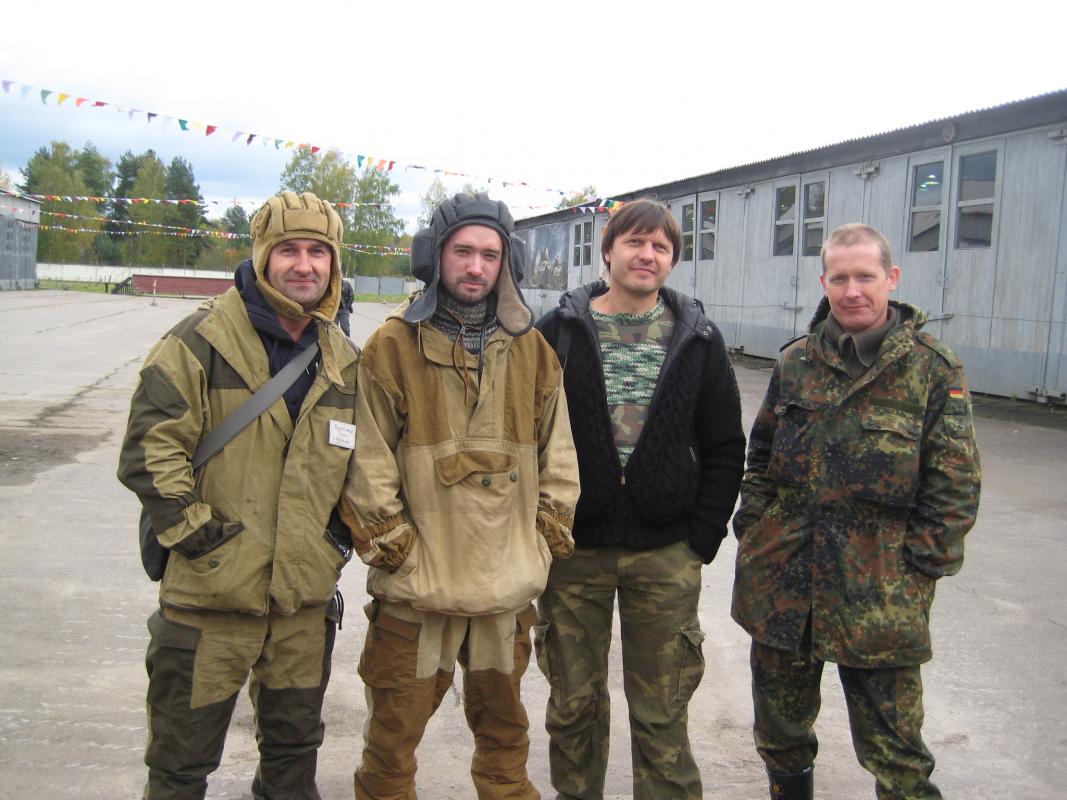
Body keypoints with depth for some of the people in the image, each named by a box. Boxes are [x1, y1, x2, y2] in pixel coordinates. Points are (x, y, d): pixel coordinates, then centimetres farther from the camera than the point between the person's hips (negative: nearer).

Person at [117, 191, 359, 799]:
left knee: (296, 748, 21)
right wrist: (192, 530, -15)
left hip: (306, 594, 5)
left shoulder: (345, 361, 7)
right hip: (212, 590, -4)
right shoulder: (203, 341, -10)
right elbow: (149, 446, -12)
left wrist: (344, 532, 7)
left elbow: (361, 454, 18)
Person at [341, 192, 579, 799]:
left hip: (507, 583, 3)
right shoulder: (393, 347, -5)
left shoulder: (533, 350, 5)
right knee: (395, 726, 11)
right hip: (416, 585, -3)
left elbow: (557, 454, 9)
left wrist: (548, 538, 4)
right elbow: (368, 460, -5)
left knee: (503, 723, 21)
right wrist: (389, 544, -8)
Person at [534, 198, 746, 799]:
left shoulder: (700, 340, 4)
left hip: (666, 555, 0)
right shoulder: (559, 331, 1)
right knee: (574, 701, 14)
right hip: (572, 547, 0)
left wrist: (703, 537, -1)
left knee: (662, 711, 9)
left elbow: (725, 449, 5)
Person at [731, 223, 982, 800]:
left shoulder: (934, 368, -5)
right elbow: (761, 455, 13)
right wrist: (753, 527, 5)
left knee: (891, 737, 4)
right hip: (779, 576, 4)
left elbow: (955, 481, -5)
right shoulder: (797, 361, 6)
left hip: (879, 588, -4)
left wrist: (919, 564, -9)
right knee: (779, 709, 20)